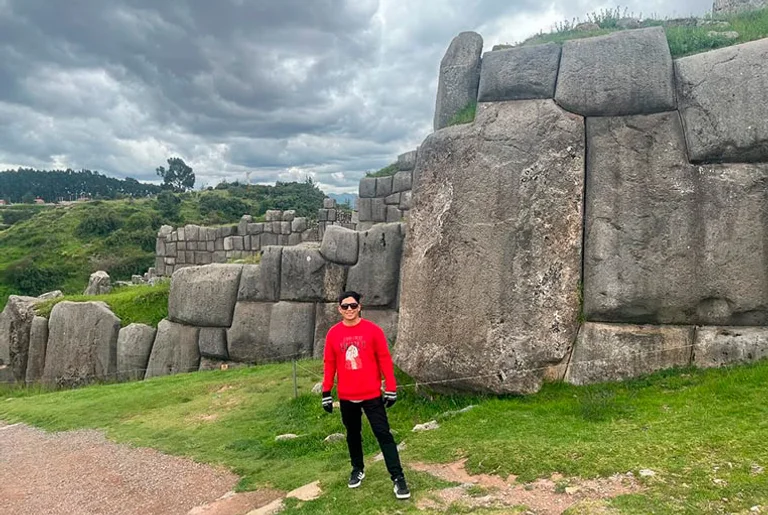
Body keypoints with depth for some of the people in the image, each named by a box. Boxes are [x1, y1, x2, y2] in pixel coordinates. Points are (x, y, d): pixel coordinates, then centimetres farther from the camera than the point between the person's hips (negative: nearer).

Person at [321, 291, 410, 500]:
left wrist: (391, 388, -5)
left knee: (383, 434, -2)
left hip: (371, 394, -2)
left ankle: (398, 478, 5)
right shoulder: (333, 334, -1)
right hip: (346, 396, 3)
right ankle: (357, 470, 37)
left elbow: (385, 360, -5)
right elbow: (329, 364, 5)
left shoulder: (373, 330, -8)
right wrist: (326, 392, 5)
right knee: (353, 434, 17)